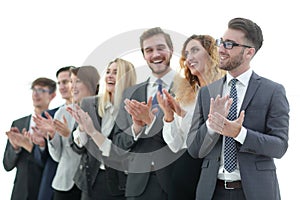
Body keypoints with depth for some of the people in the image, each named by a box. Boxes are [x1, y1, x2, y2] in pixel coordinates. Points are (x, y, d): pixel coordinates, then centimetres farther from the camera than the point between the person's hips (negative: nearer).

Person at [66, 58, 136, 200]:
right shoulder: (89, 103, 3)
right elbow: (78, 147, 7)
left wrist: (93, 131, -21)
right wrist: (82, 126, -13)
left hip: (119, 184, -3)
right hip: (91, 180, 3)